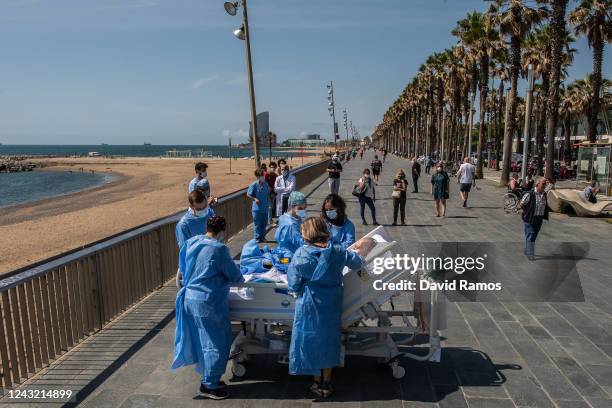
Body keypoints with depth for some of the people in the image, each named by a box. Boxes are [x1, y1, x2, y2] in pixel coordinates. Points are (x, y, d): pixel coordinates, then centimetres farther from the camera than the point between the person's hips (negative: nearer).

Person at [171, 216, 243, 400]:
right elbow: (234, 274, -9)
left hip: (191, 297, 9)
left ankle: (210, 378, 33)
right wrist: (241, 278, 13)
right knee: (215, 343, 6)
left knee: (205, 341, 20)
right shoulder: (218, 249, -20)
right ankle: (209, 385, 18)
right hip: (208, 302, -8)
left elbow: (184, 268, 16)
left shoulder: (191, 243, 3)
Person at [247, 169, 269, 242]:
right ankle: (257, 238, 16)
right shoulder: (253, 185, -11)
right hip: (257, 208, -5)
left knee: (264, 223, 14)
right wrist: (255, 199, -17)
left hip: (265, 208, 5)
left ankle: (262, 237, 28)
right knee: (257, 224, 4)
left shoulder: (266, 184, 5)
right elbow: (248, 194, -6)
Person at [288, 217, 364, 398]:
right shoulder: (337, 251, -7)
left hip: (309, 304, -2)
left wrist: (296, 291, 8)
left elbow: (293, 283, -12)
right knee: (329, 338, 17)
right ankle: (327, 382, 28)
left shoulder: (301, 254, -14)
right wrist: (355, 253, 28)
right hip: (332, 305, 3)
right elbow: (357, 262, 8)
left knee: (311, 339, 13)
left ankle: (318, 383, 25)